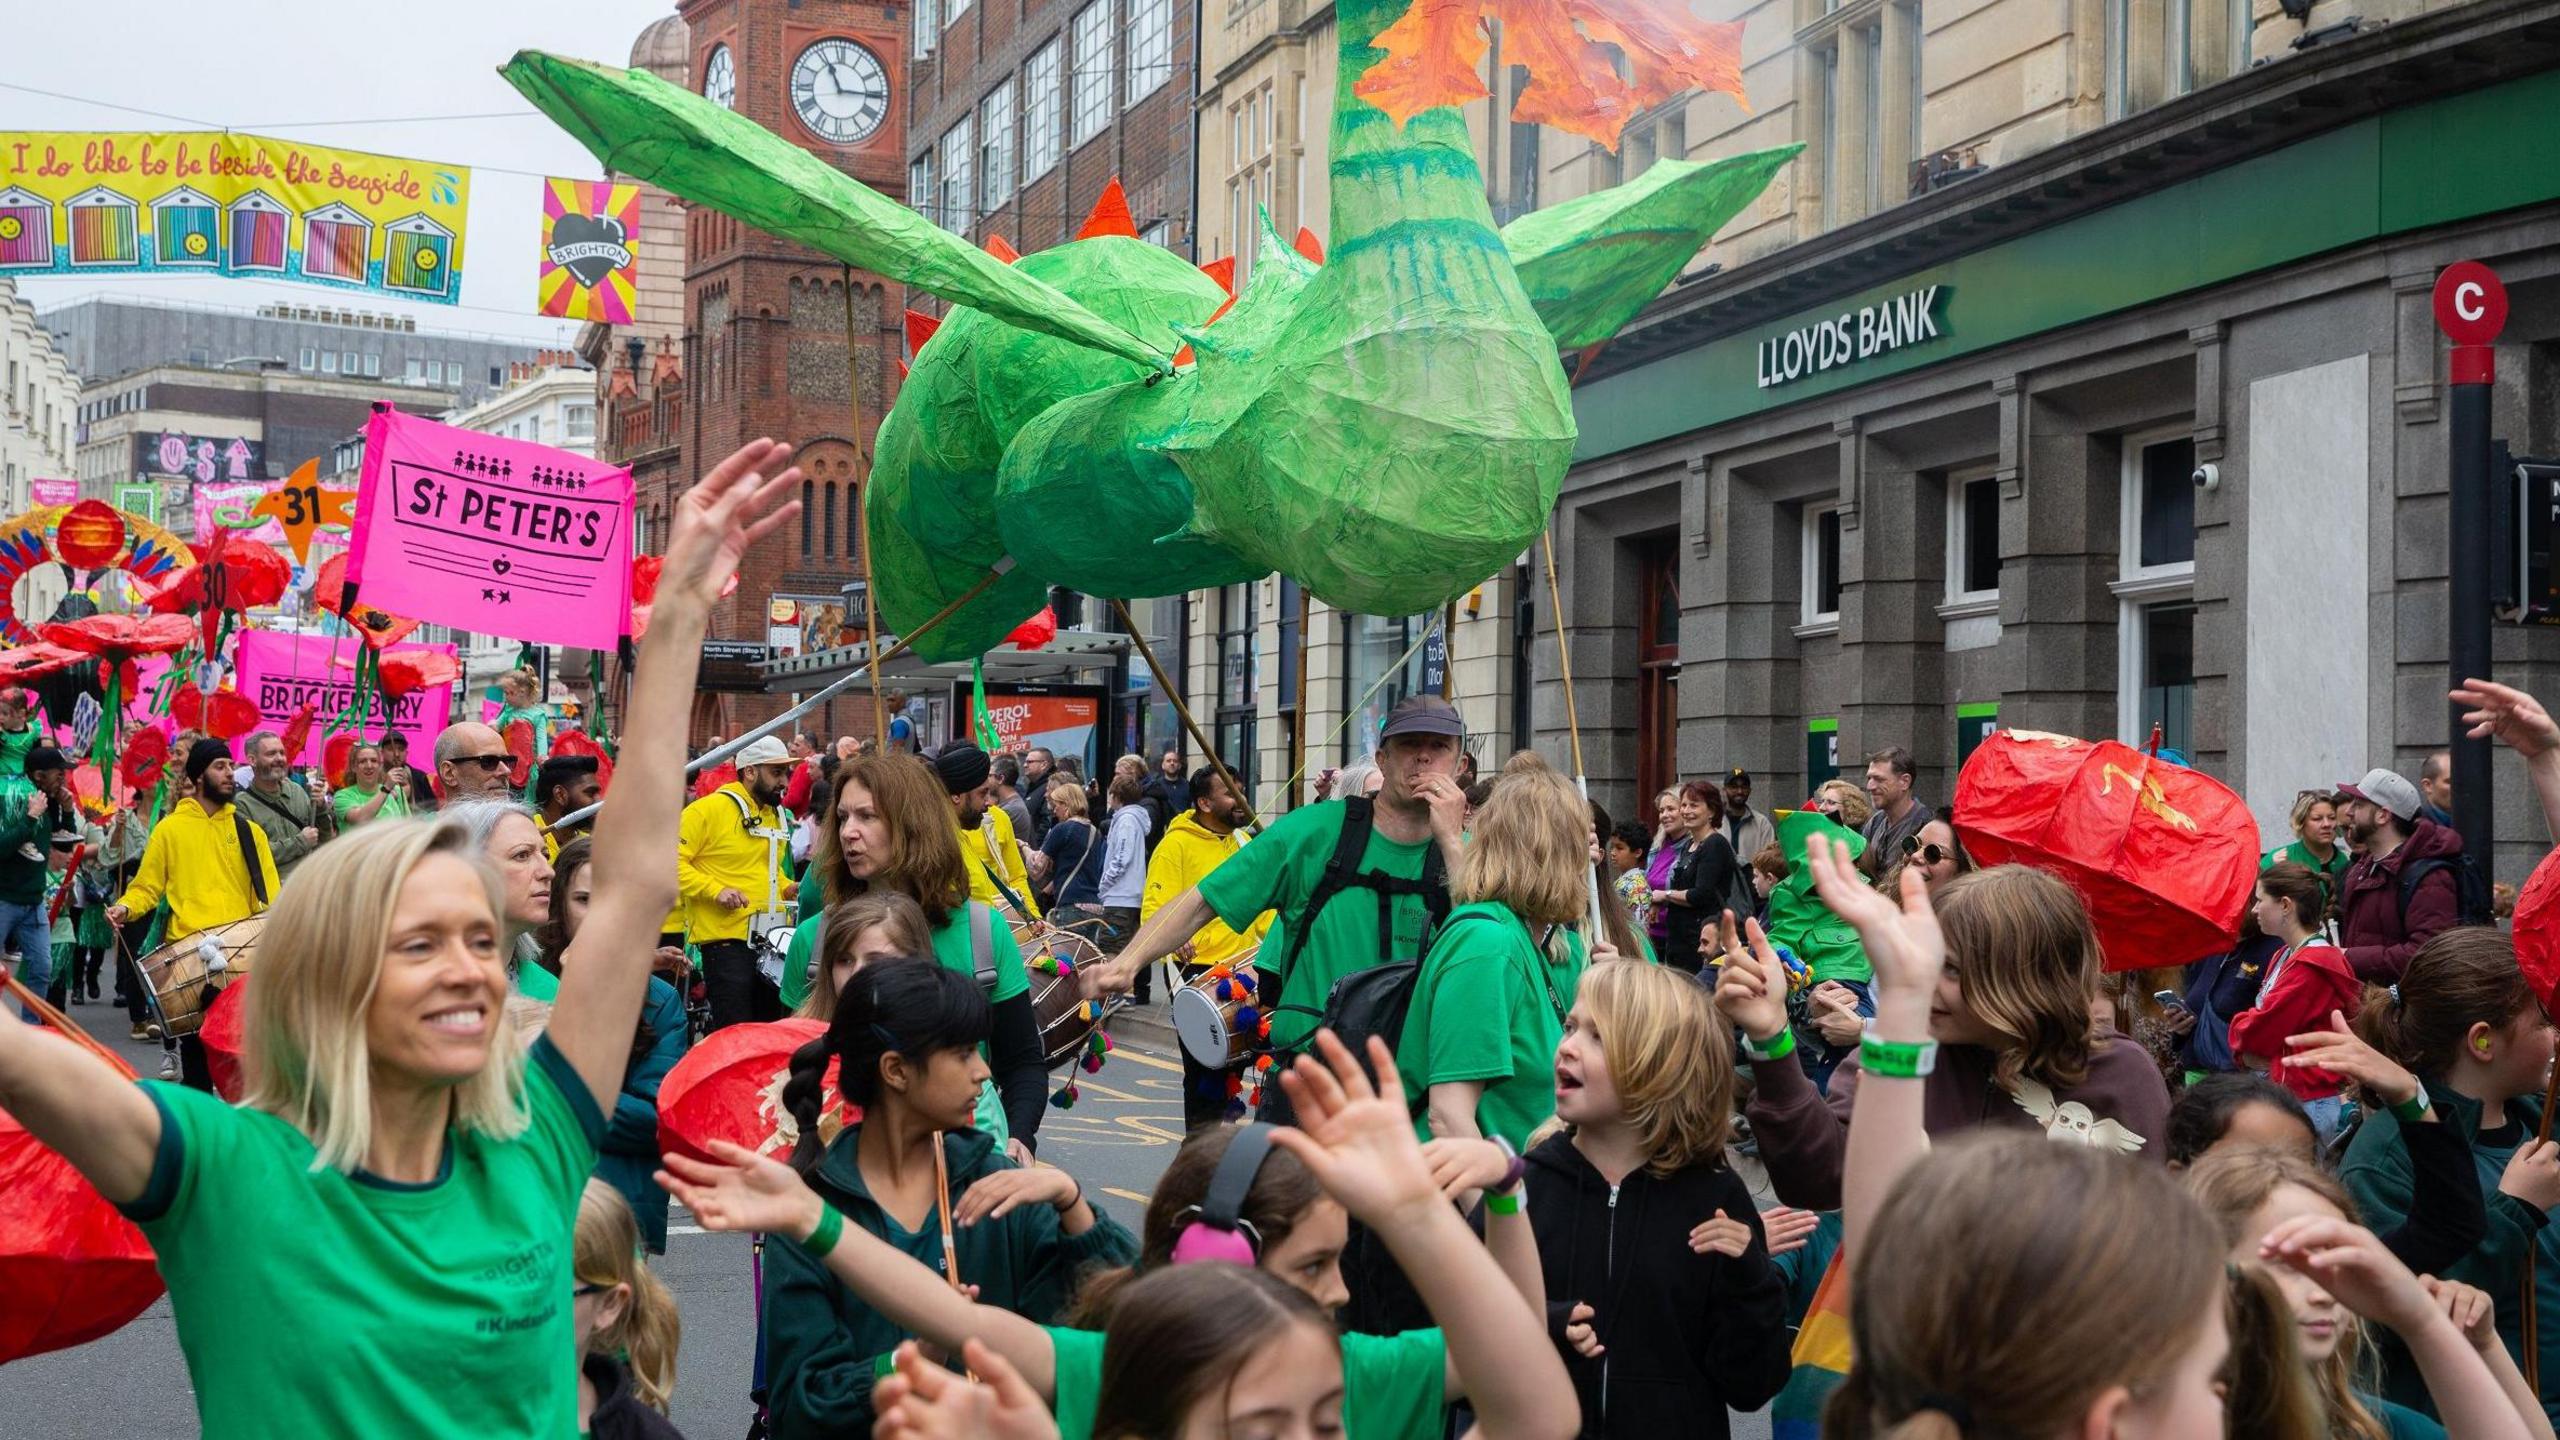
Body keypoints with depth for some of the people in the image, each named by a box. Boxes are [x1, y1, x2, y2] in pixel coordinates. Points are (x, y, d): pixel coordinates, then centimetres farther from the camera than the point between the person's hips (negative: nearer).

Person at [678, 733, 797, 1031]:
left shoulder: (775, 814, 16)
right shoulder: (709, 809, -10)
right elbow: (672, 861, -15)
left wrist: (788, 887, 11)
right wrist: (715, 890, -22)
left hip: (772, 940, 8)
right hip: (727, 939, -8)